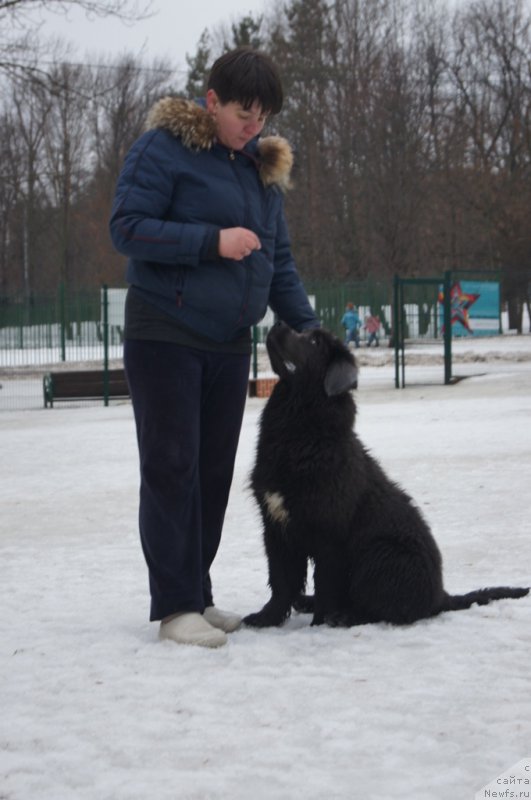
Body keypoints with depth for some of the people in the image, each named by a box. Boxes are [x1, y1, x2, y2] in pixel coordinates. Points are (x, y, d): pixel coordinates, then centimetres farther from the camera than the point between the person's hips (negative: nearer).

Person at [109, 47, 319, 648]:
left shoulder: (263, 166, 13)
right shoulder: (164, 148, -8)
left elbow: (278, 260, 17)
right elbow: (126, 228, -15)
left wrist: (306, 326, 4)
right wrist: (212, 241, -22)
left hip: (229, 344, 7)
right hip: (165, 337, -7)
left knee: (214, 470, 9)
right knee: (172, 466, -7)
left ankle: (197, 594, 18)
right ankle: (174, 605, -4)